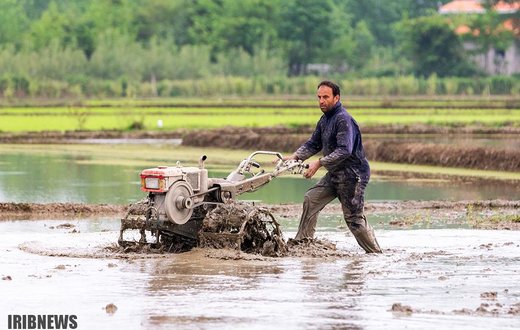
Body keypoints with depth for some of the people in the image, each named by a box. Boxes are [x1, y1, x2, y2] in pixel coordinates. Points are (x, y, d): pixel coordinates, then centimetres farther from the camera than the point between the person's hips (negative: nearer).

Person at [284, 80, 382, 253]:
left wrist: (319, 163, -33)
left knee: (354, 218, -6)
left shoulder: (343, 119, -20)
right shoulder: (325, 119, 11)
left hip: (352, 175, -9)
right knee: (311, 199, 7)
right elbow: (313, 144, 14)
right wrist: (295, 157, -3)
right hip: (335, 174, 9)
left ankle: (375, 252, 3)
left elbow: (344, 150, -29)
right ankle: (302, 241, 11)